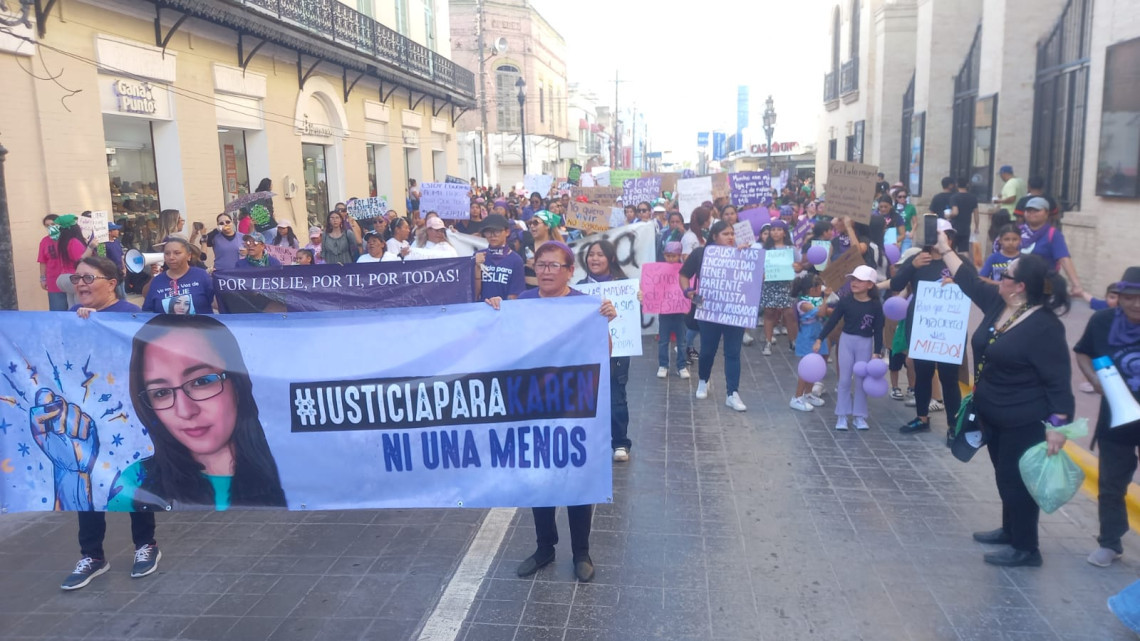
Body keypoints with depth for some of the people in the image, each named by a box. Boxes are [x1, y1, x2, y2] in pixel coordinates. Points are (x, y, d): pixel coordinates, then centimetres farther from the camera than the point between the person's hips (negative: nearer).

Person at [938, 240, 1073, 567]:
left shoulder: (1044, 327, -23)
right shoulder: (997, 303, 1)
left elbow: (1058, 380, -21)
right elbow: (970, 280, 17)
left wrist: (1057, 424, -25)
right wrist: (945, 248, 19)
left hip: (1024, 422, -9)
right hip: (994, 416, 9)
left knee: (1016, 481, 1)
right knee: (1004, 476, 20)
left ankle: (1026, 549, 15)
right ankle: (1010, 530, 37)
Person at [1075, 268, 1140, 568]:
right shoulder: (1103, 320, -8)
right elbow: (1082, 352, 8)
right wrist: (1095, 380, -9)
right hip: (1116, 420, 3)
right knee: (1111, 485, 14)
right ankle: (1110, 542, 31)